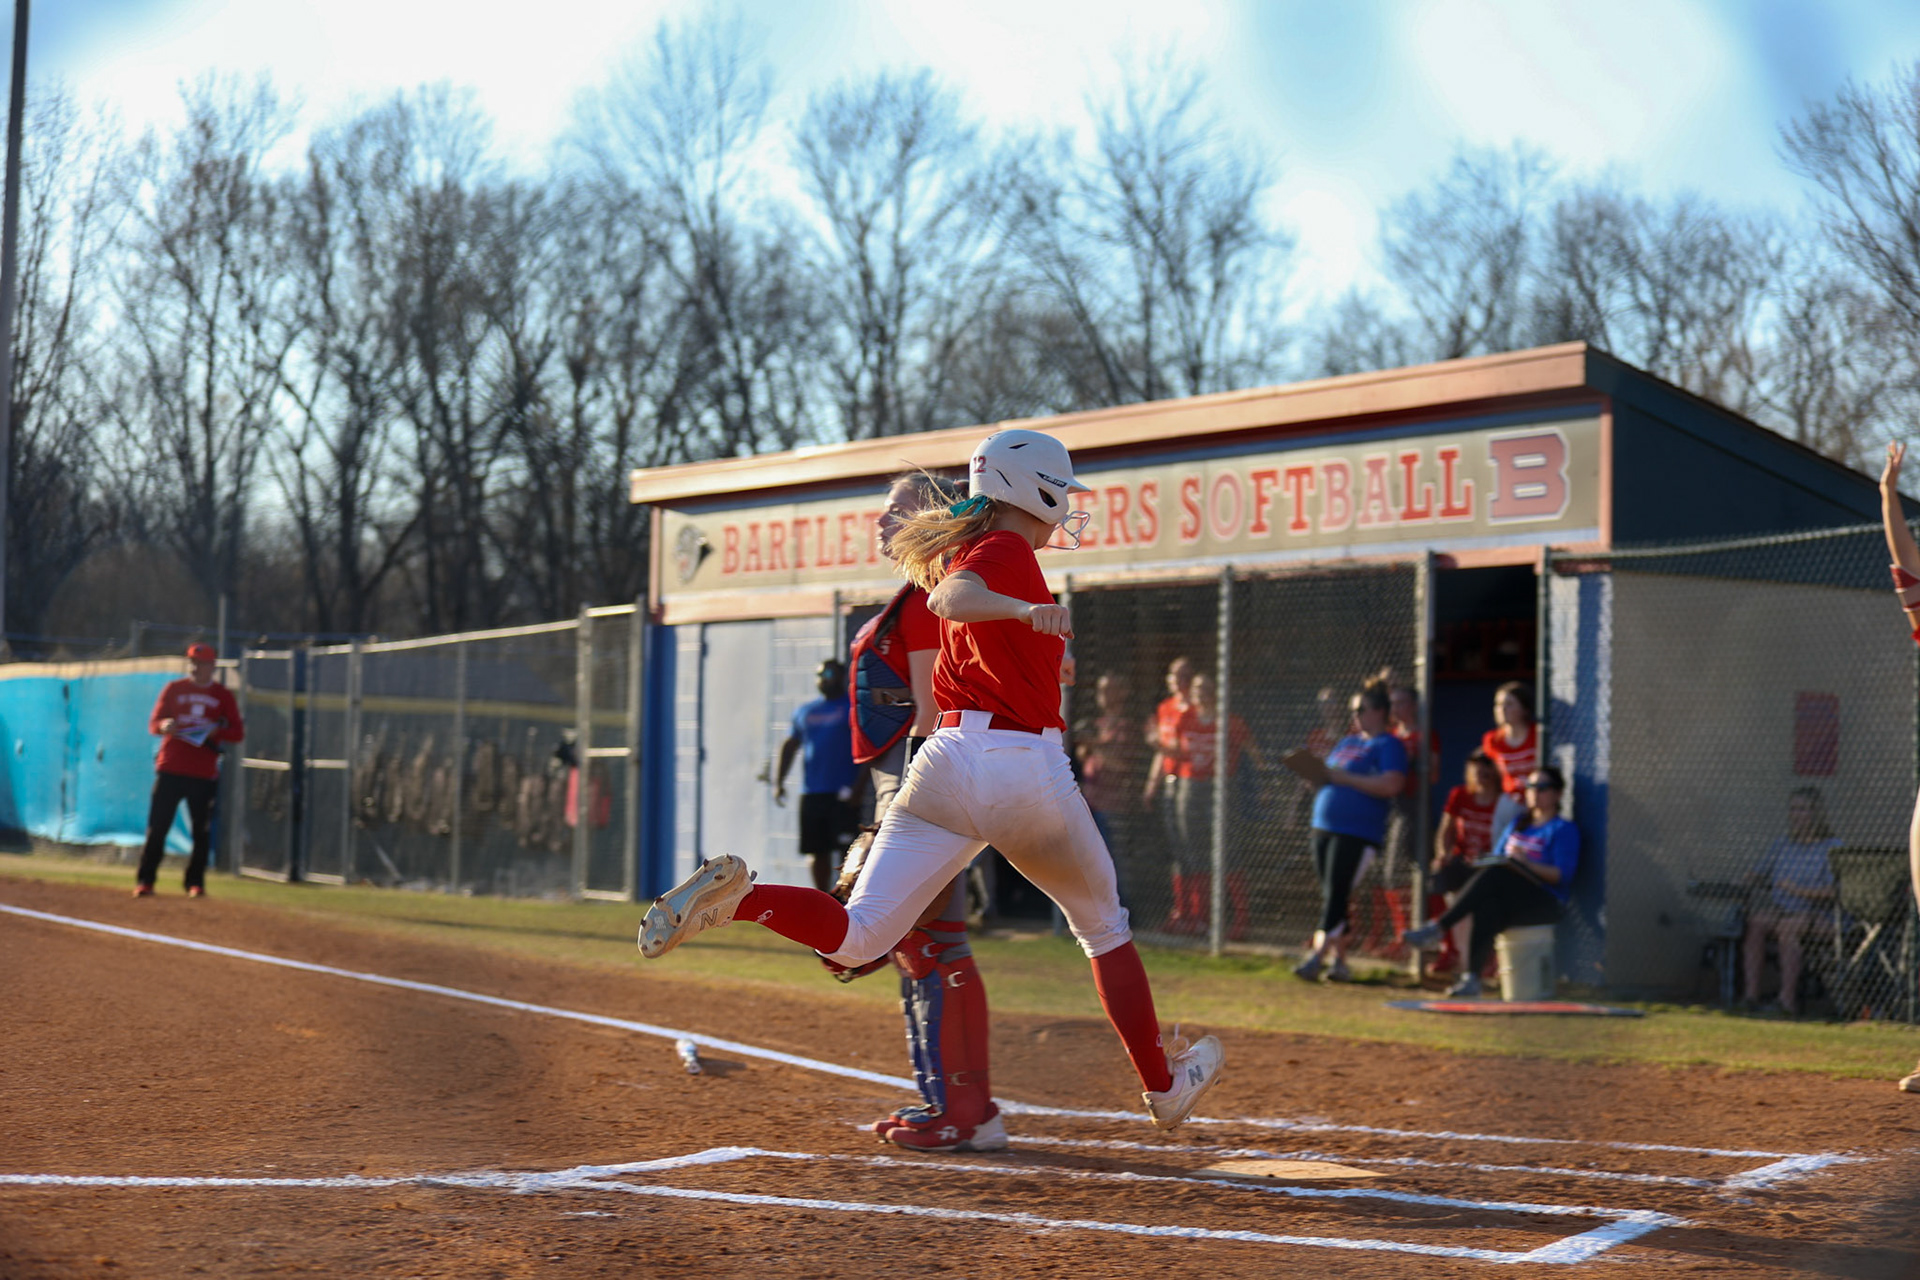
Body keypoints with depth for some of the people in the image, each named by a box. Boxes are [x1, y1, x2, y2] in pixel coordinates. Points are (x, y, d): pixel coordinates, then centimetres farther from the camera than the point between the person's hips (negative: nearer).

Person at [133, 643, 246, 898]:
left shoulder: (223, 695, 7)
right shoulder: (174, 689, 9)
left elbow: (238, 733, 4)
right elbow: (153, 723, 6)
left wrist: (216, 731, -16)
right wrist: (164, 725, -18)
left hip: (204, 774, 0)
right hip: (170, 769, 0)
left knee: (201, 831, 2)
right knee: (157, 827, -3)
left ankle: (195, 882, 12)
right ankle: (144, 881, 2)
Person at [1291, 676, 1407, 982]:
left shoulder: (1388, 745, -4)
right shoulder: (1347, 742, 21)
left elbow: (1391, 785, -19)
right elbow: (1328, 775, 29)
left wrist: (1345, 778, -16)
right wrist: (1317, 775, 4)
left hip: (1359, 833, -8)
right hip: (1323, 829, 8)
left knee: (1336, 897, -13)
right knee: (1332, 897, 7)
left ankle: (1317, 958, -17)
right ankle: (1339, 960, 12)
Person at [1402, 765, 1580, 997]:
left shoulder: (1565, 830, 4)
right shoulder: (1518, 823, 25)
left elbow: (1562, 876, -7)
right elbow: (1496, 858, 23)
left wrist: (1525, 863, -20)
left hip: (1546, 903, -5)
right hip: (1510, 899, 5)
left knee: (1493, 875, -32)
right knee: (1486, 905, -34)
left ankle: (1436, 928, -38)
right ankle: (1472, 978, -46)